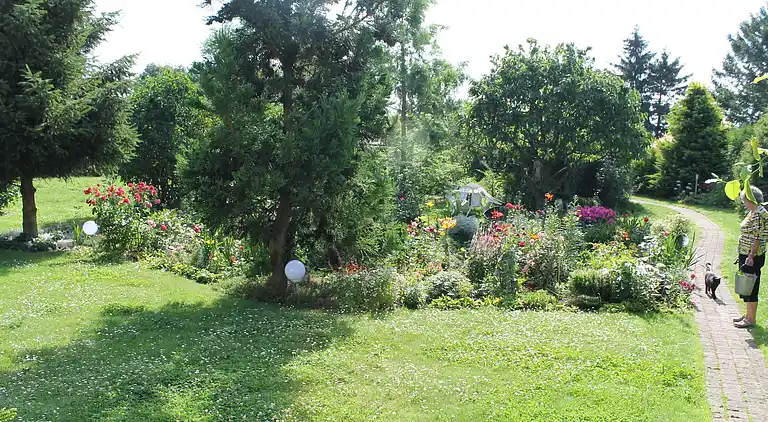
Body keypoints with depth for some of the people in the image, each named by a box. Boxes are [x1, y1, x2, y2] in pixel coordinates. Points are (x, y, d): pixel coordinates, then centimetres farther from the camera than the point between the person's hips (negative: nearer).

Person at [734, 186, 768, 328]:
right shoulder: (752, 212, 12)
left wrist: (751, 256, -25)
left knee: (750, 287, -2)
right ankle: (749, 314, 28)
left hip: (752, 257, -10)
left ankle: (751, 319, 6)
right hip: (746, 254, 10)